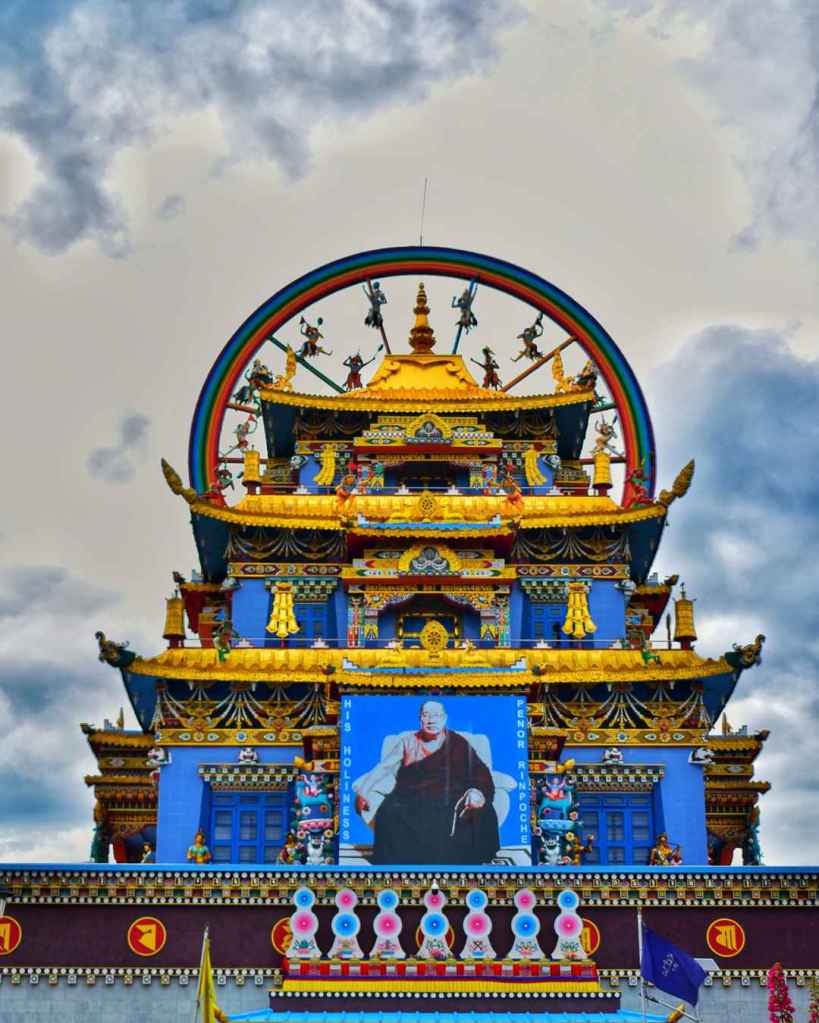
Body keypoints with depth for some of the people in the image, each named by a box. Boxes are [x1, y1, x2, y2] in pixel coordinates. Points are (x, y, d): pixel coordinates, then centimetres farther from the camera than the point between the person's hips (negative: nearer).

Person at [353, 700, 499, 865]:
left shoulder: (458, 744, 15)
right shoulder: (407, 741, 19)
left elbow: (480, 772, 2)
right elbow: (384, 768, 9)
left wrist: (478, 792, -21)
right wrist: (363, 791, -8)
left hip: (449, 800, 0)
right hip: (411, 800, 0)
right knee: (390, 812, -32)